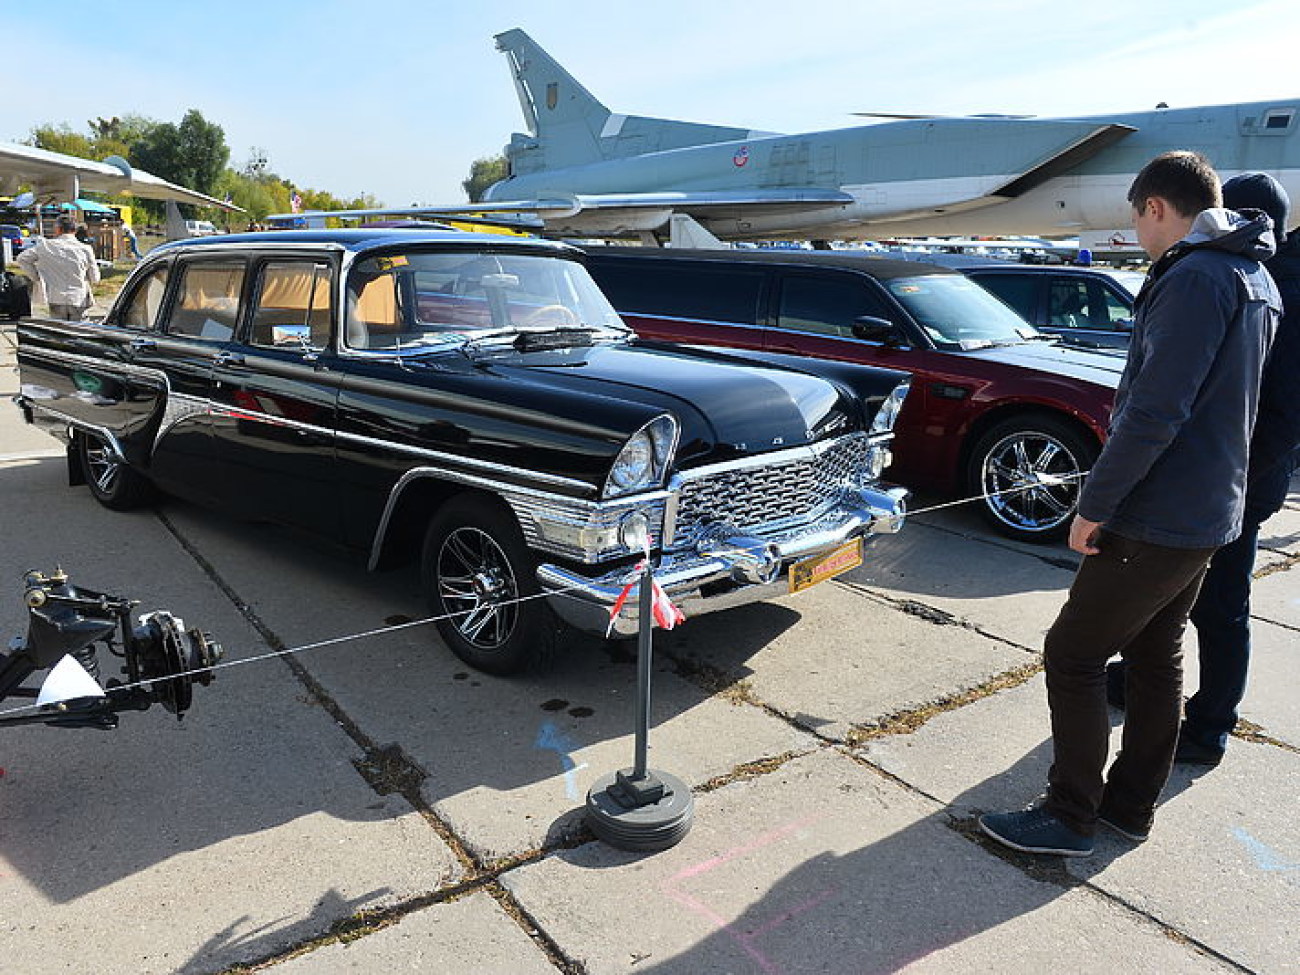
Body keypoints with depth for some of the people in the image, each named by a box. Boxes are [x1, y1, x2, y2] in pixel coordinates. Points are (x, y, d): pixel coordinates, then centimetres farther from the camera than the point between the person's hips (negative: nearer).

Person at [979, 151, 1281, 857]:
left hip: (1156, 520, -10)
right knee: (1157, 656, 17)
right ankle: (1132, 803, 30)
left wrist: (1095, 504, -18)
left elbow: (1153, 413, -26)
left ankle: (1070, 816, 10)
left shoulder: (1194, 279, -19)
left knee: (1073, 654, 0)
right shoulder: (1254, 277, 14)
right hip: (1208, 513, 10)